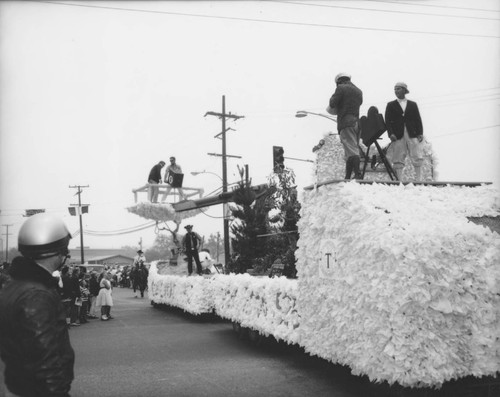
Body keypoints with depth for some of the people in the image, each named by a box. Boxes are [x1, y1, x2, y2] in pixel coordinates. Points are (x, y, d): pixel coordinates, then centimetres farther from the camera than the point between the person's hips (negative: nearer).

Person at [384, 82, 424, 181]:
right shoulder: (391, 105, 12)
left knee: (418, 158, -6)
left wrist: (420, 133, -2)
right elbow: (388, 121, 4)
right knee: (398, 160, -3)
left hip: (412, 135, 1)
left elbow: (418, 120, 11)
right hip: (398, 136, -1)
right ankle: (398, 180, -1)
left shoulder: (412, 104, 16)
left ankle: (419, 180, -3)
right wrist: (391, 134, -10)